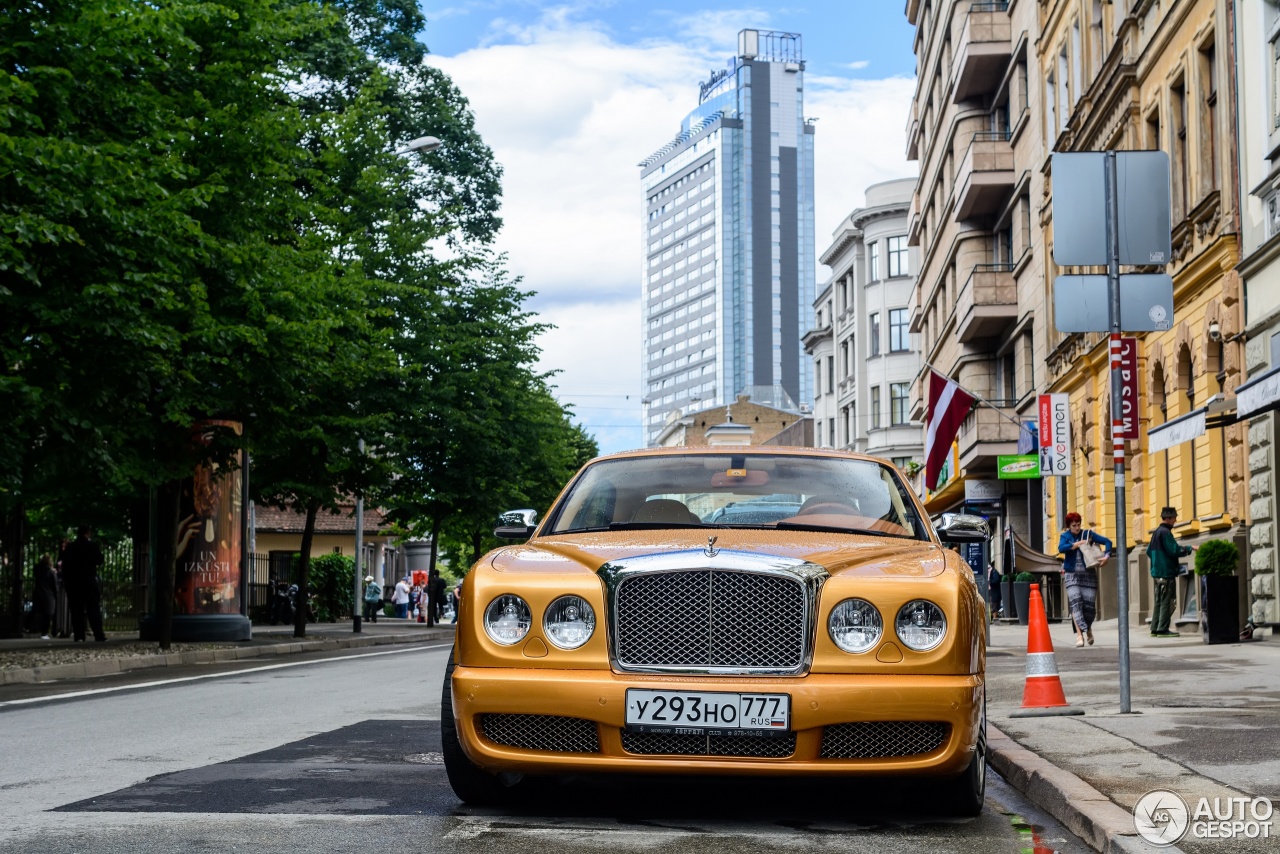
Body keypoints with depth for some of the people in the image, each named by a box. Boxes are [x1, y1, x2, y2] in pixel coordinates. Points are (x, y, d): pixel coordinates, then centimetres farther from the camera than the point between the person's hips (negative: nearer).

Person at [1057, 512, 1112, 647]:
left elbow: (1107, 541, 5)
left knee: (1089, 604, -1)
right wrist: (1077, 544, -18)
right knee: (1075, 603, -15)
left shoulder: (1088, 534, 5)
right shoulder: (1065, 536, 5)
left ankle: (1088, 628, 28)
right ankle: (1079, 634, -18)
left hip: (1088, 574, 1)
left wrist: (1106, 555, -11)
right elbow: (1061, 548, -15)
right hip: (1072, 574, -1)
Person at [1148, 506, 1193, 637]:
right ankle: (1163, 629, -8)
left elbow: (1149, 551, 21)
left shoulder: (1156, 532, 16)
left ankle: (1155, 629, 14)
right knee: (1166, 602, -7)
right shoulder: (1165, 532, -14)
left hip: (1157, 571, 10)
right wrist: (1189, 548, -11)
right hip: (1166, 572, -10)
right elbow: (1174, 550, -19)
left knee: (1159, 601, 13)